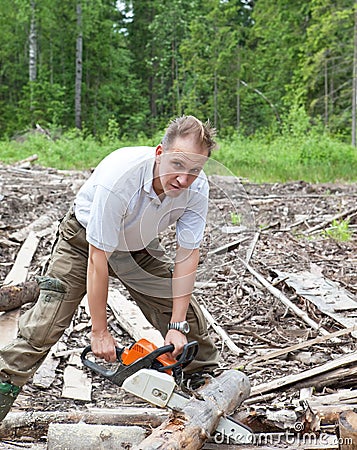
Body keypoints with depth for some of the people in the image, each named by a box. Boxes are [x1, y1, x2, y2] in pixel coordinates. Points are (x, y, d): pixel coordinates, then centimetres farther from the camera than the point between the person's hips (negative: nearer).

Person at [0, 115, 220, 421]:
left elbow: (187, 256, -20)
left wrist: (178, 326, -24)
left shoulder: (197, 188, -26)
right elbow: (98, 258, -34)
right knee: (46, 322, -10)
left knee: (188, 315, 1)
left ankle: (208, 377, 24)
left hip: (139, 246, 4)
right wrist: (100, 332, -28)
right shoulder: (120, 177, -40)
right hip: (85, 241, -4)